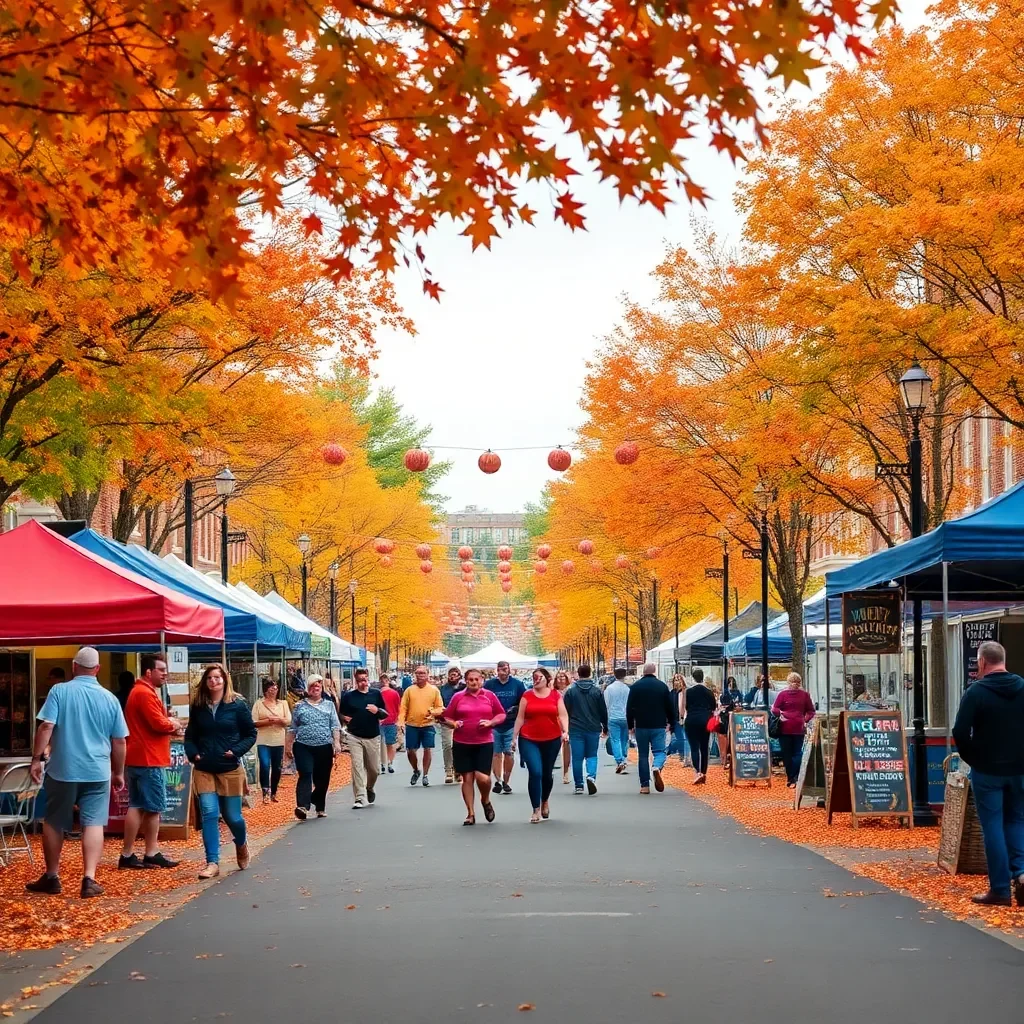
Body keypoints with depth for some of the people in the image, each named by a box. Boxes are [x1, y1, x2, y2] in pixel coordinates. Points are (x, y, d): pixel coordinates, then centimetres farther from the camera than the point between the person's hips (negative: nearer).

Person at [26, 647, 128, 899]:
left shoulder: (59, 691, -3)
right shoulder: (109, 698, 5)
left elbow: (46, 727, -12)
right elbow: (119, 741, 8)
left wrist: (37, 759, -7)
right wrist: (119, 772, 18)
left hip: (62, 769, -1)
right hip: (97, 771, 1)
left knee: (54, 823, 13)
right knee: (93, 823, 0)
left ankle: (51, 878, 20)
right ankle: (89, 880, -9)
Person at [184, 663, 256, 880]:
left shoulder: (237, 705, -4)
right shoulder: (197, 706, 4)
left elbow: (250, 734, 1)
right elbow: (190, 736, 12)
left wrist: (236, 751, -14)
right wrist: (193, 753, -7)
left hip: (230, 769, -2)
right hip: (204, 770, 2)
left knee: (232, 816, 7)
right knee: (209, 814, -8)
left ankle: (241, 845, 39)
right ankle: (212, 862, -5)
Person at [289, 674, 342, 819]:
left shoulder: (329, 705, 11)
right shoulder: (299, 706, 8)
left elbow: (335, 726, 7)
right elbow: (293, 728, 11)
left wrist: (337, 743, -4)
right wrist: (289, 746, 7)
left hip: (324, 747, 2)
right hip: (303, 747, -2)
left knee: (322, 779, 7)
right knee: (305, 775, -18)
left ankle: (320, 807, 23)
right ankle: (302, 807, -31)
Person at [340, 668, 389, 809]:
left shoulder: (376, 694, 5)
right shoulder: (348, 696, 2)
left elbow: (385, 714, 8)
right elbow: (342, 714, 11)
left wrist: (377, 711, -13)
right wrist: (346, 719, -11)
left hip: (373, 737, 2)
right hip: (355, 737, -2)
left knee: (373, 768, 10)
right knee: (357, 766, -10)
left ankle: (369, 788, 38)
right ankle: (359, 798, -11)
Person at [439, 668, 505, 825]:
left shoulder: (489, 696, 4)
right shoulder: (457, 697, 2)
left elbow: (501, 715, 10)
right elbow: (446, 717, 8)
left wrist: (491, 722, -8)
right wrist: (452, 723, -13)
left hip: (484, 743, -1)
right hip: (462, 744, 1)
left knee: (482, 777, -11)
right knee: (467, 778, 4)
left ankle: (486, 801, 21)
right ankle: (471, 814, 12)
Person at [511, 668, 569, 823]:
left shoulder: (556, 695, 2)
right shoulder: (527, 695, 1)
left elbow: (563, 715, -3)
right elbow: (520, 718, 2)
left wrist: (565, 731, -18)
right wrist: (514, 737, 0)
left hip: (552, 740, 1)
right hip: (530, 740, -1)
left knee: (547, 774, 13)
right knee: (535, 773, -13)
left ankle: (545, 801, 40)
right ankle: (536, 810, -7)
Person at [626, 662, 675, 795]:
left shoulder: (635, 687, 0)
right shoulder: (662, 686, 1)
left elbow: (629, 708, 1)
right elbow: (671, 707, 4)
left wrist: (630, 725, 10)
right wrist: (671, 723, 14)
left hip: (641, 726, 0)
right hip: (659, 726, 0)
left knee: (643, 755, 8)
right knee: (659, 751, 4)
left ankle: (645, 785, 5)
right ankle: (657, 767, -29)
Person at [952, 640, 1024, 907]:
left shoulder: (976, 692, -11)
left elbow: (960, 733, -13)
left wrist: (972, 758, 3)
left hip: (987, 770, -4)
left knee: (993, 826, 2)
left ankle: (1000, 889, 2)